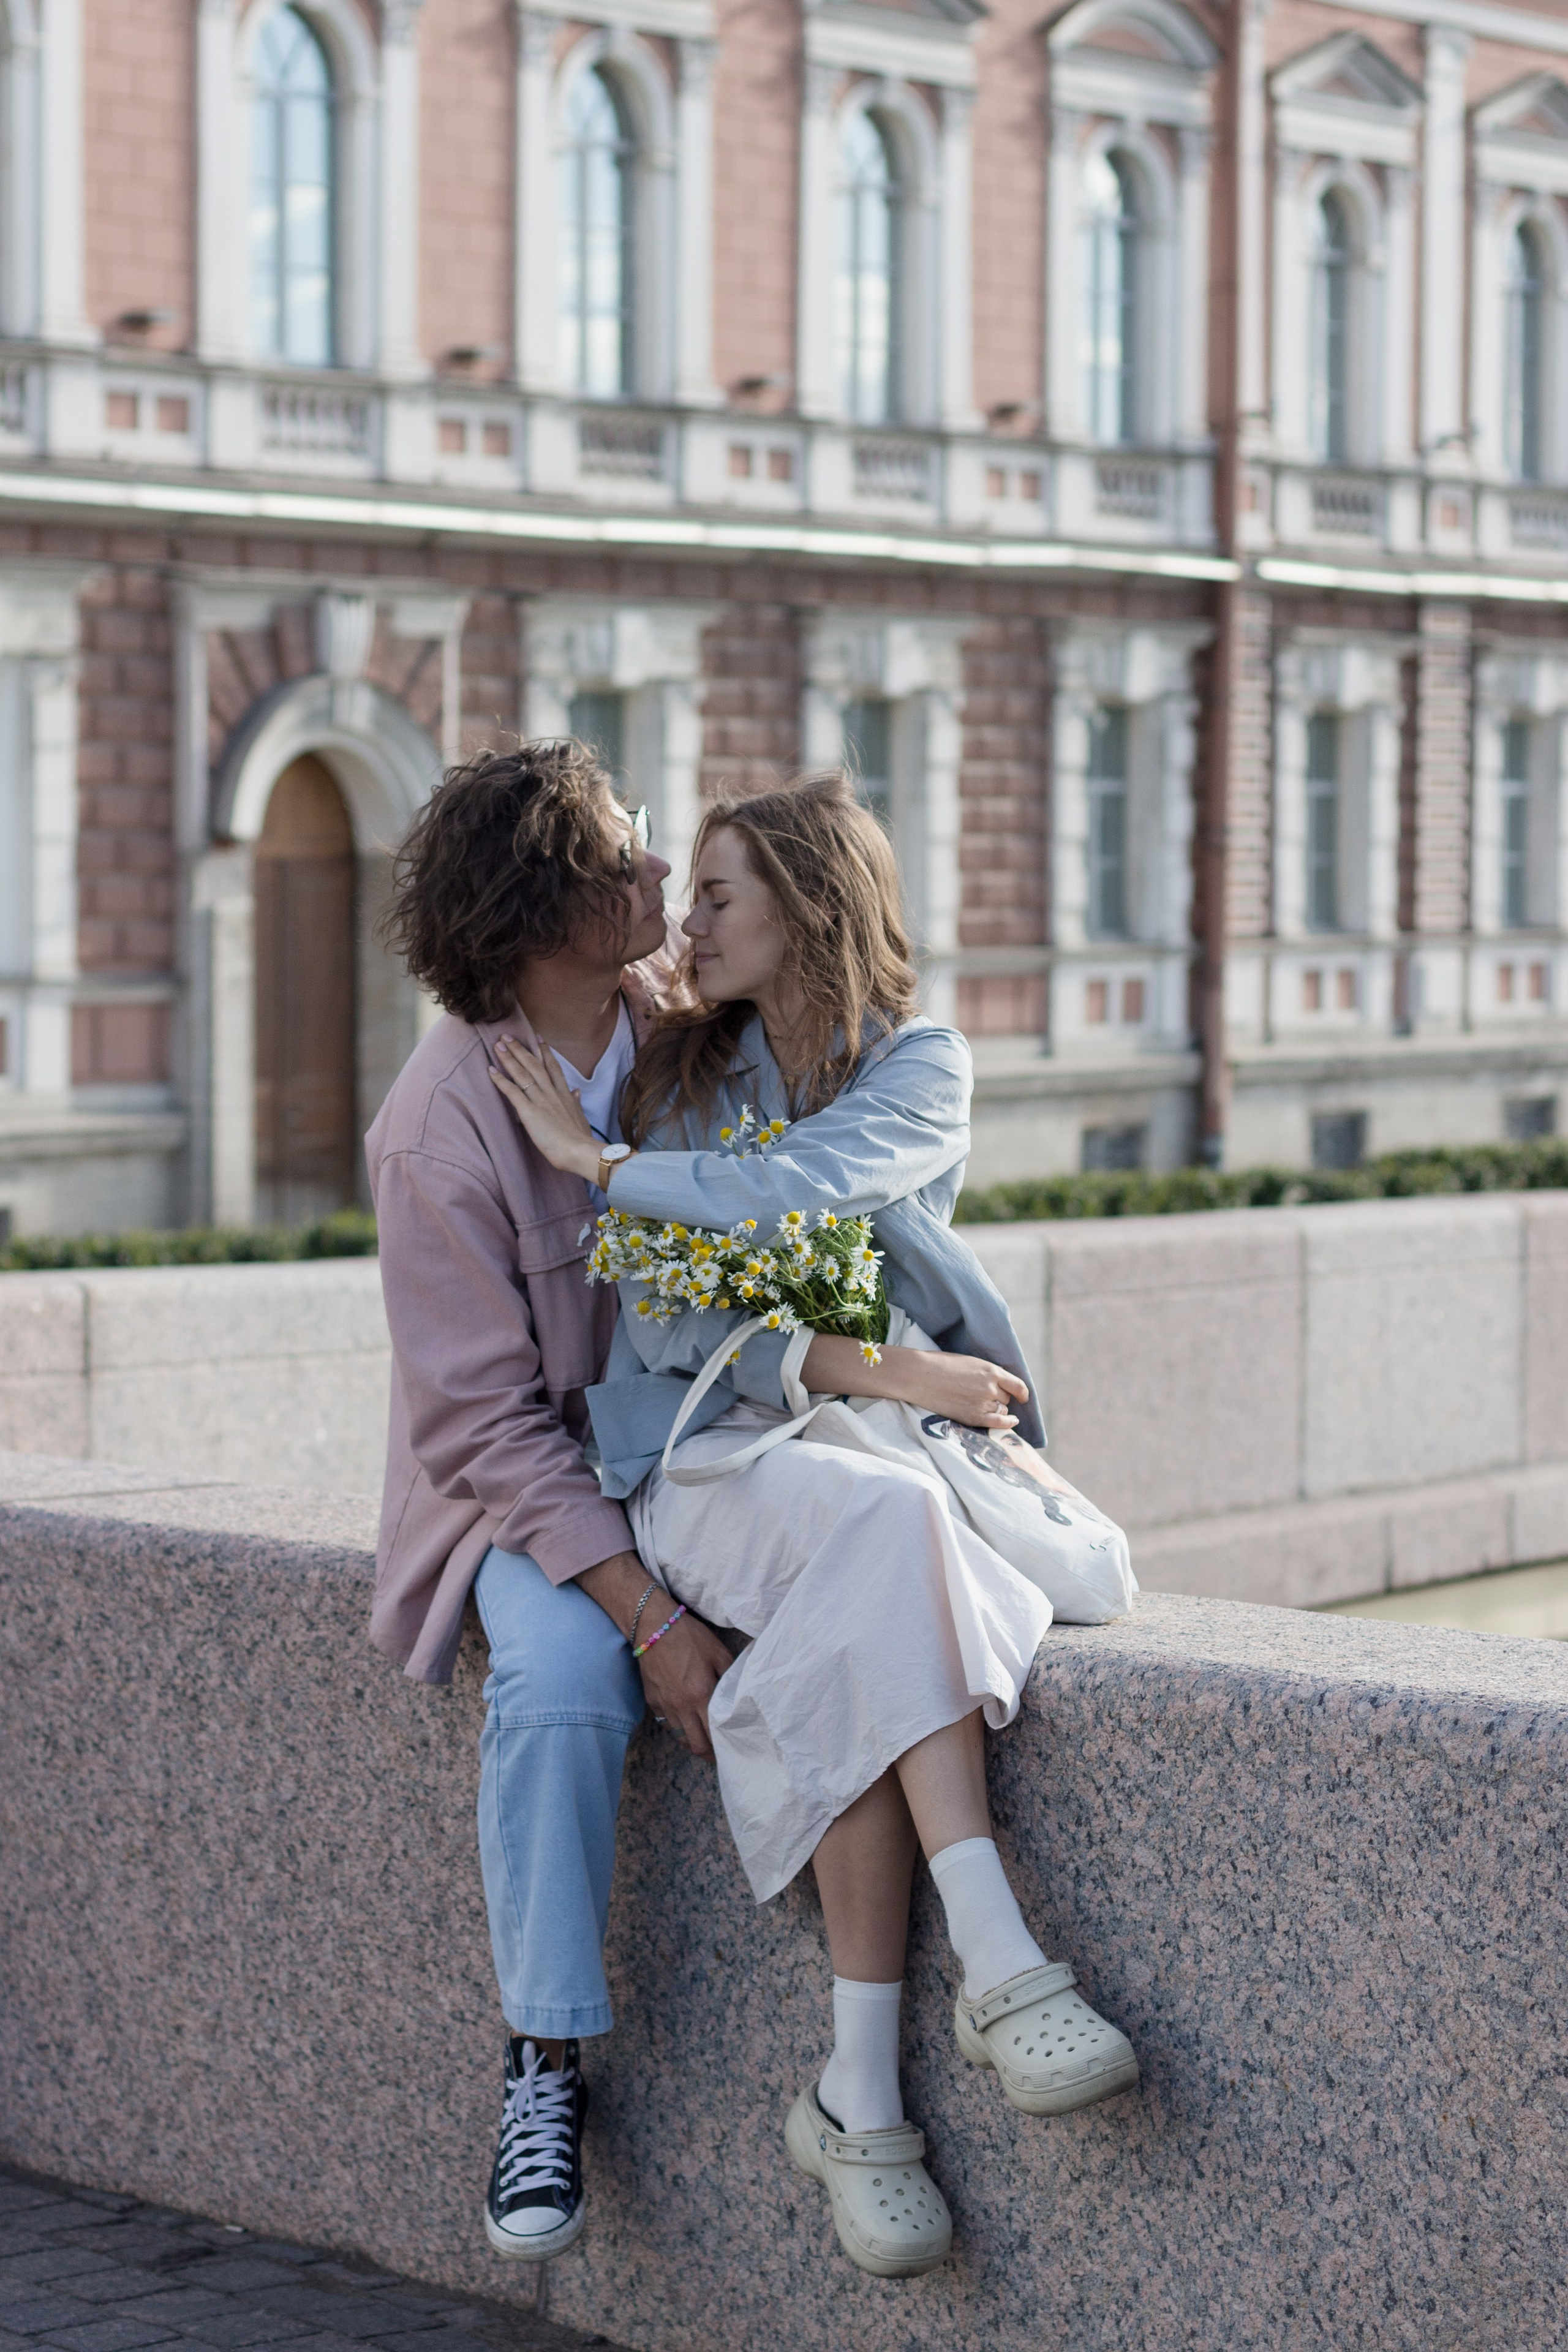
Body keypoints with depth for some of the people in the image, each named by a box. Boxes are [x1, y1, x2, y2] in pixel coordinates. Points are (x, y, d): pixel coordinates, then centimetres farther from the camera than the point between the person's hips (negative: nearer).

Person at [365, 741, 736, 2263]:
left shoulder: (684, 1011, -3)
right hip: (529, 1478, -4)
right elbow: (487, 1423, -18)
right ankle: (544, 2065, -18)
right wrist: (647, 1615, -28)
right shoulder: (441, 1129, -18)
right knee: (563, 1674, -35)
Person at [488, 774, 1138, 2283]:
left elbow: (797, 1195, -16)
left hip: (886, 1439, 1)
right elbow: (666, 1317, -4)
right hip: (712, 1450, -1)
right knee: (882, 1531, -36)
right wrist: (867, 1370, -16)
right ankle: (1001, 1968, -44)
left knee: (868, 1659, -34)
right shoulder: (678, 1069, 9)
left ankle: (859, 2090, -33)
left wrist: (597, 1161, -6)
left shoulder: (922, 1068, 5)